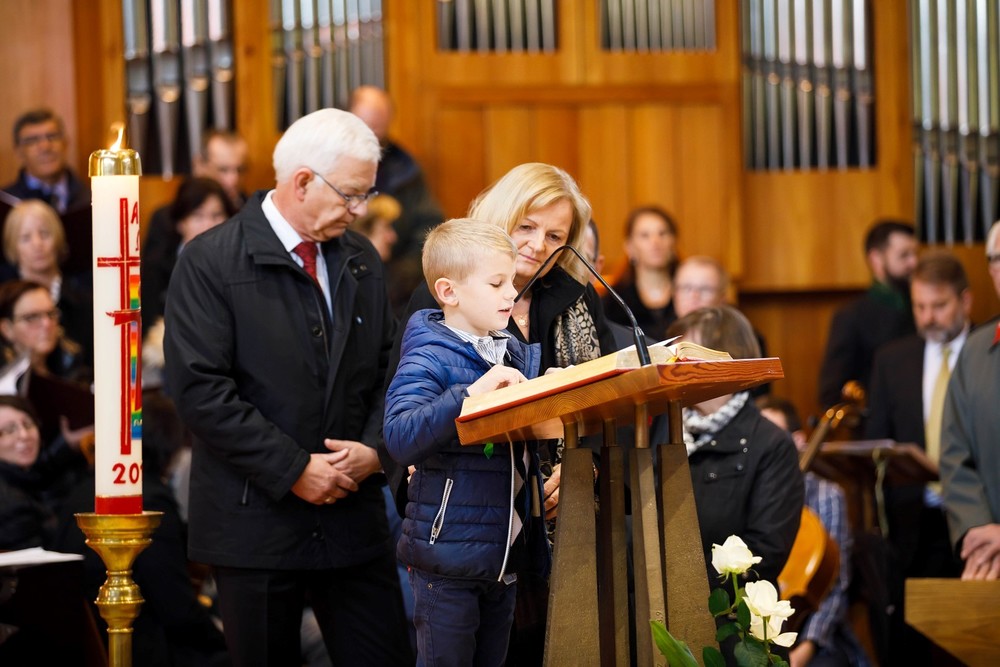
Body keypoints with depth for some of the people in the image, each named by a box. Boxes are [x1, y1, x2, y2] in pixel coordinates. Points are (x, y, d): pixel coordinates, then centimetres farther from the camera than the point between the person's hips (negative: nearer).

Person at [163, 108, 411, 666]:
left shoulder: (363, 261, 10)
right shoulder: (211, 262, -9)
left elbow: (388, 369, 14)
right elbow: (200, 389, -16)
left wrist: (375, 449, -5)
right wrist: (294, 469, -16)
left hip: (353, 516, 5)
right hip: (257, 520, -5)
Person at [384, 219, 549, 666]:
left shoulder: (518, 355, 10)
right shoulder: (427, 360, -14)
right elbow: (399, 437, -28)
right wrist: (473, 391, -33)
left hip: (505, 551, 7)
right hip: (448, 556, -7)